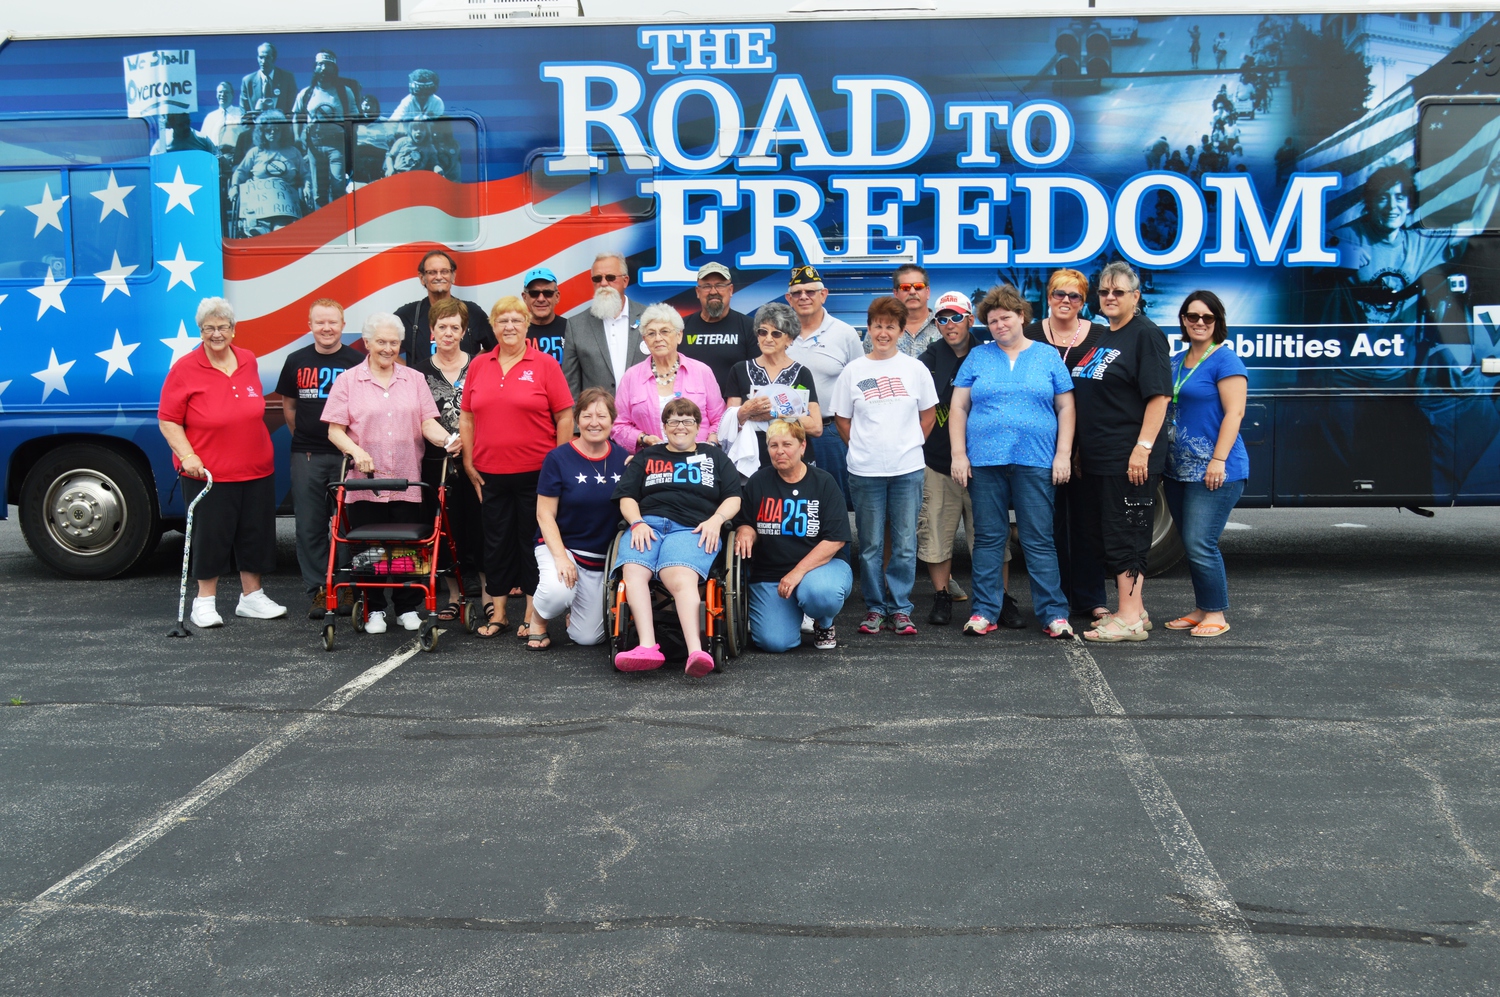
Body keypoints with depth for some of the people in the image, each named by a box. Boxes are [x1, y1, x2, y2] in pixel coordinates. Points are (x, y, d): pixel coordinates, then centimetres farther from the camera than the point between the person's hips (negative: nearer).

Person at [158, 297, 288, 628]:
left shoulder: (248, 361, 6)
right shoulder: (184, 369, -8)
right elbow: (168, 420, -8)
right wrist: (187, 455, -19)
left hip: (257, 470, 5)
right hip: (208, 473, -5)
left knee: (256, 533, 11)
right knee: (211, 536, 2)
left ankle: (252, 597, 25)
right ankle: (205, 602, 16)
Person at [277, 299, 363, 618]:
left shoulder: (358, 362, 0)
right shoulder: (296, 361, 8)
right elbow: (288, 406, 17)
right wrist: (303, 438, 9)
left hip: (346, 455, -2)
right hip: (306, 456, 2)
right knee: (310, 525, 2)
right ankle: (318, 590, 9)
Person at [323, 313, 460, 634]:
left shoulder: (414, 379, 11)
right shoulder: (348, 380, 5)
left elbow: (427, 423, 4)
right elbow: (335, 429, 0)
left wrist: (446, 439, -17)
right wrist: (356, 451, -18)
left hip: (407, 482, 1)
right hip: (364, 483, -1)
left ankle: (408, 608, 16)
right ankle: (375, 610, 17)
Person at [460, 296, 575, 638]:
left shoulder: (545, 365, -3)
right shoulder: (478, 366, 8)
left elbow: (564, 417, -3)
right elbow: (466, 417, 11)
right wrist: (468, 462, 6)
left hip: (536, 471, -3)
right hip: (490, 473, 3)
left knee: (533, 540, 4)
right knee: (496, 541, 10)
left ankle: (532, 616, 12)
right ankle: (497, 613, 21)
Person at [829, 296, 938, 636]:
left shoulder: (915, 369, 5)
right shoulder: (854, 371, 4)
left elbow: (928, 414, 12)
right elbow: (842, 419, 9)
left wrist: (909, 446, 6)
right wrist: (863, 447, 3)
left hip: (908, 469, 0)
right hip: (865, 471, 0)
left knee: (905, 545, 4)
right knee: (870, 546, 5)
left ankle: (900, 609, 13)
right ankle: (875, 608, 15)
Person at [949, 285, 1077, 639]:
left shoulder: (1048, 357, 9)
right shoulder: (977, 357, 11)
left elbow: (1065, 407, 7)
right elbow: (958, 408, 8)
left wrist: (1063, 453, -2)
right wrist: (959, 454, 0)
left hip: (1035, 462, -1)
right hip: (984, 461, 1)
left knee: (1039, 540, -1)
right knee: (988, 539, 5)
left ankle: (1053, 613, 5)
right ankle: (984, 612, 11)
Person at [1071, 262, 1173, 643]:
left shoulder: (1145, 335, -9)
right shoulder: (1103, 338, 17)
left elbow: (1159, 396, -16)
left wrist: (1143, 447, -22)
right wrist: (1080, 448, 20)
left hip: (1129, 460, -9)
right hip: (1097, 457, 9)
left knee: (1125, 536, -6)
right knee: (1102, 535, 12)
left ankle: (1130, 619, 0)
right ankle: (1132, 610, 21)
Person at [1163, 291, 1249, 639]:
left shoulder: (1224, 360, -7)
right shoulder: (1175, 362, 16)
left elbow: (1234, 413, -14)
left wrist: (1219, 460, -21)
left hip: (1213, 472, -8)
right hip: (1178, 471, 8)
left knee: (1200, 545, -10)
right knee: (1190, 545, 12)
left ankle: (1216, 615, 2)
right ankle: (1201, 609, 22)